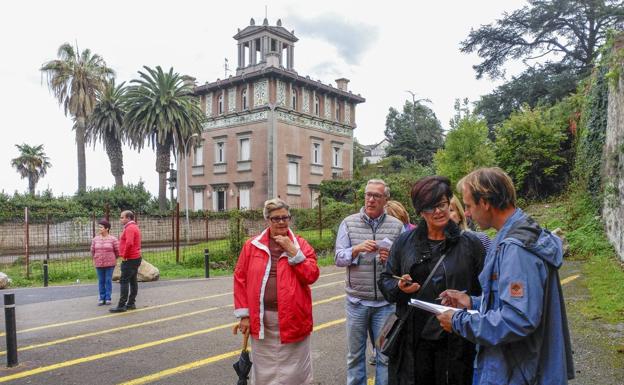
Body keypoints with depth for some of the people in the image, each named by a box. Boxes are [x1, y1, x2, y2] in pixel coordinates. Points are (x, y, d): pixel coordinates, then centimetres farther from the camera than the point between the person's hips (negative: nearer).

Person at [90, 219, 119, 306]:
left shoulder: (113, 239, -5)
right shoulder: (95, 239, 4)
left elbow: (117, 250, 1)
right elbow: (92, 250, 13)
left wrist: (115, 259, 6)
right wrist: (94, 260, 13)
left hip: (110, 263, -3)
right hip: (99, 264, 3)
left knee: (108, 281, 2)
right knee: (101, 281, 7)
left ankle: (108, 298, 9)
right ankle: (102, 298, 15)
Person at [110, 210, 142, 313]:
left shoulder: (129, 228, -16)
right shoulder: (135, 227, 17)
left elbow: (129, 243, -30)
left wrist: (124, 255, -19)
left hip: (129, 259, -10)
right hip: (136, 258, 10)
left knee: (124, 281, -7)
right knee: (133, 281, 11)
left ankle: (121, 305, -6)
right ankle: (131, 303, 17)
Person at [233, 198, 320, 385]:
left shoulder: (300, 244, 0)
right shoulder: (252, 245, 2)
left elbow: (311, 276, -9)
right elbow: (240, 279, 2)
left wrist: (292, 251, -16)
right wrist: (244, 314, -1)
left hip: (292, 317, -1)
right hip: (261, 318, 1)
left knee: (294, 368, 10)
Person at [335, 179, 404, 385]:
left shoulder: (397, 226, 1)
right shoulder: (349, 223, 1)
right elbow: (338, 258, -3)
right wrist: (357, 249, -21)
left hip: (385, 302, 0)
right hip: (356, 301, 0)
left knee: (386, 355, 10)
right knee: (355, 354, 13)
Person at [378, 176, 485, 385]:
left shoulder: (470, 243, -1)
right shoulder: (404, 242, 4)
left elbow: (483, 287, 3)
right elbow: (385, 280, 10)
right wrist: (399, 287, -10)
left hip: (455, 340, -1)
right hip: (413, 338, 2)